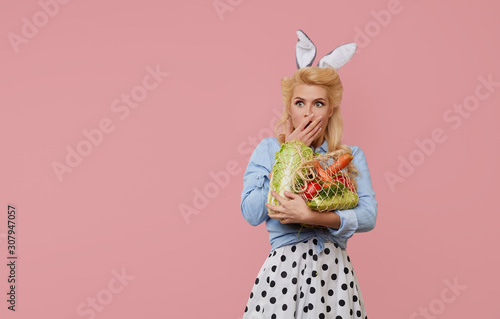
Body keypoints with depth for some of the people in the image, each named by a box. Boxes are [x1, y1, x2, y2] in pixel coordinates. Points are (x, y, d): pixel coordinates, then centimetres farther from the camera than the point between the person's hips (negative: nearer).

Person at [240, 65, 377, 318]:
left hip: (334, 270, 1)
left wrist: (310, 216, -19)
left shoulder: (351, 156, 9)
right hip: (283, 269, -1)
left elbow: (368, 216, -4)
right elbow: (251, 214, -3)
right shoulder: (268, 149, 8)